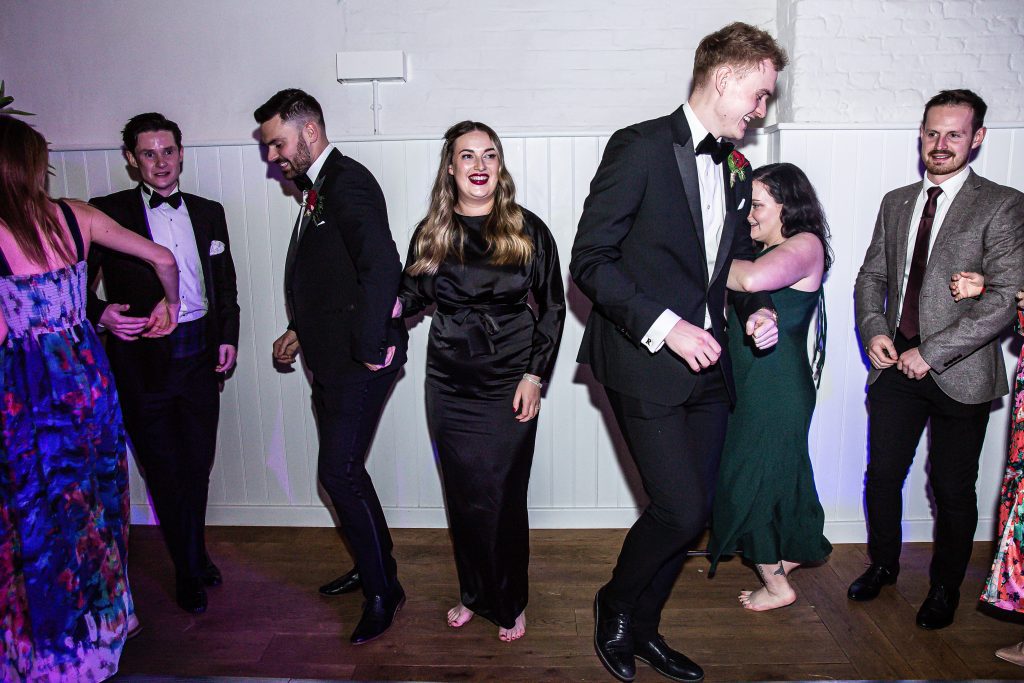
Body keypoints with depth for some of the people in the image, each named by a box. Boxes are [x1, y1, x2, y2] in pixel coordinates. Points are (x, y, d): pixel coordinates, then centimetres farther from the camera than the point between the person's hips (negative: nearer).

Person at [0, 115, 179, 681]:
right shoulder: (75, 216, -2)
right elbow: (162, 258, 4)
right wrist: (169, 304, 20)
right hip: (87, 372, 4)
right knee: (94, 495, 20)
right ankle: (104, 617, 38)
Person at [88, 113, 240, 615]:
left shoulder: (208, 212, 10)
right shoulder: (107, 213, -2)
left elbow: (226, 283, 15)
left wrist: (228, 336, 6)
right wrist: (101, 313, -19)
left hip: (200, 355, 3)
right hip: (142, 358, -3)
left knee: (198, 465, 12)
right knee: (164, 471, 7)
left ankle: (194, 558, 33)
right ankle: (192, 571, 24)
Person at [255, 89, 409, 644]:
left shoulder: (347, 181, -14)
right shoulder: (318, 188, 17)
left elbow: (382, 265, -26)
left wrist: (372, 347, -24)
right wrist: (300, 332, 15)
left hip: (359, 361, -10)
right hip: (331, 358, 10)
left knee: (338, 472, -6)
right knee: (343, 469, 17)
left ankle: (383, 590, 11)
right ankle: (374, 564, 34)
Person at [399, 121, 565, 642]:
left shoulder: (527, 229, -2)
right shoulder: (431, 233, 5)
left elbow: (552, 306, 0)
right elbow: (410, 297, 12)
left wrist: (534, 374, -6)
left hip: (510, 385, -2)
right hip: (450, 385, 3)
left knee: (504, 498, 3)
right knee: (463, 496, 11)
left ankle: (510, 603, 24)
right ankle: (474, 593, 31)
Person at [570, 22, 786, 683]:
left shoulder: (737, 169, 14)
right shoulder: (640, 147, -9)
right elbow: (590, 261, -13)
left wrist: (758, 309, 4)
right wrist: (664, 325, -20)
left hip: (707, 363, 8)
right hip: (646, 363, -7)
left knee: (695, 510, 11)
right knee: (681, 510, -10)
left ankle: (642, 628, 33)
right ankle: (615, 605, 21)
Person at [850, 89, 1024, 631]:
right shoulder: (895, 203, 11)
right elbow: (872, 276, 15)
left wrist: (932, 353, -17)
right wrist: (874, 330, -4)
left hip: (959, 373, -4)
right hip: (896, 363, 4)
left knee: (952, 489, 8)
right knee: (882, 475, 10)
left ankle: (945, 587, 30)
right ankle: (883, 564, 33)